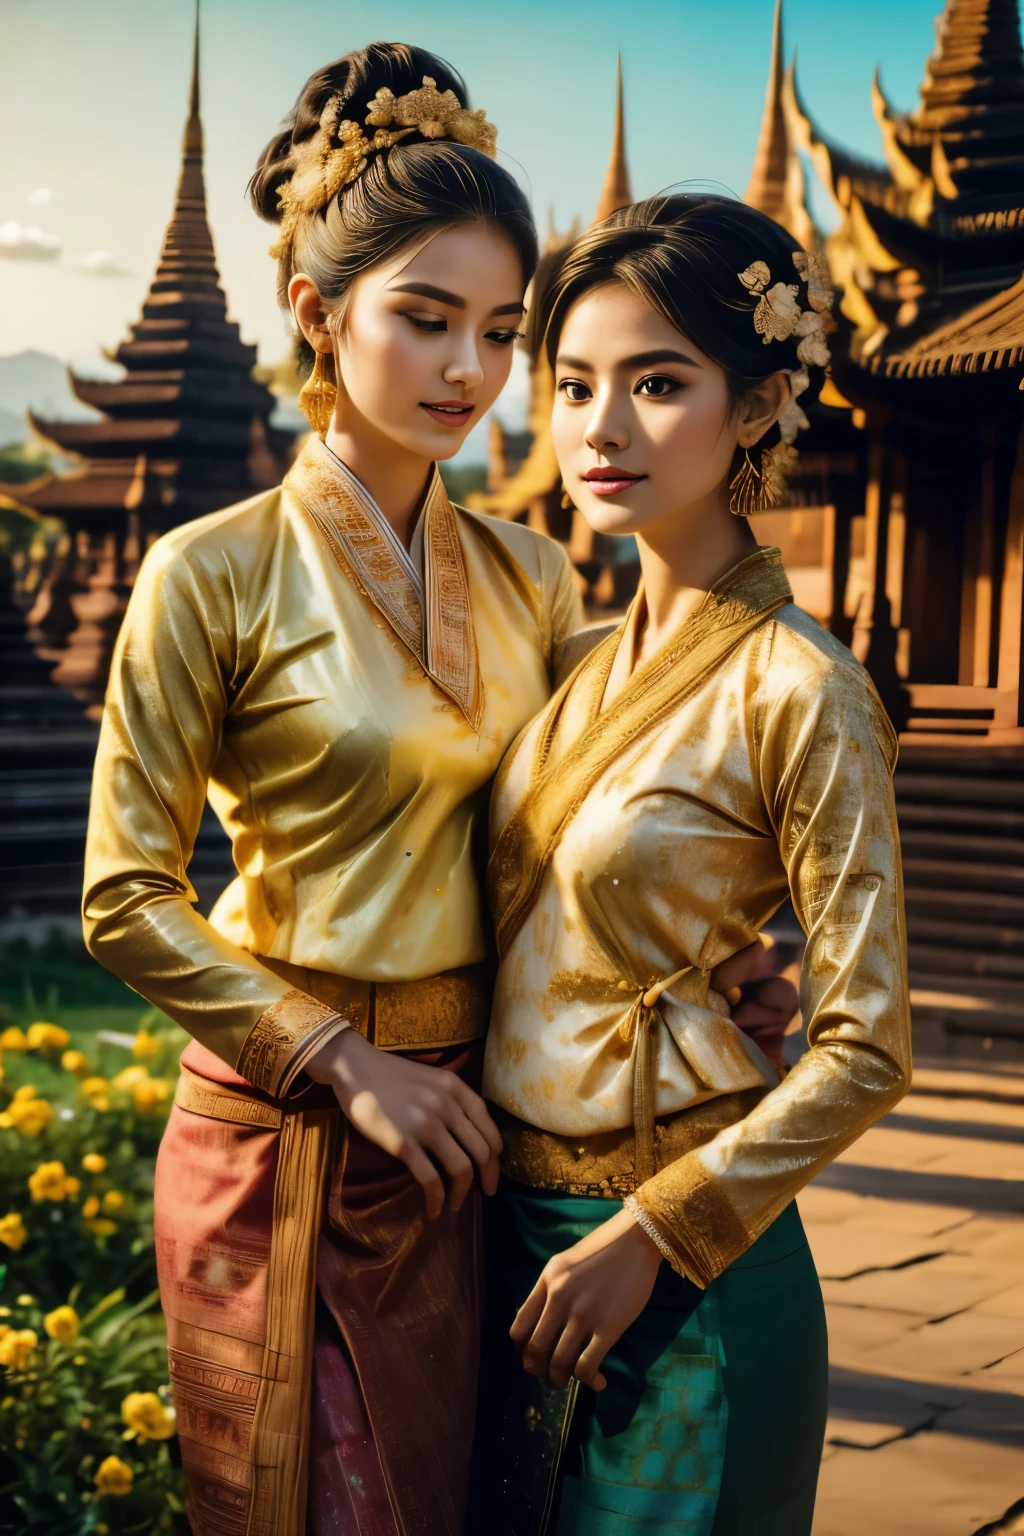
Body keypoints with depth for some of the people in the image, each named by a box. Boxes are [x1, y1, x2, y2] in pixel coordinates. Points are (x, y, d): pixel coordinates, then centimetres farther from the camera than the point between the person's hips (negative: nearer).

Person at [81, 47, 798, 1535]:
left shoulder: (529, 575, 5)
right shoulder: (215, 575, -10)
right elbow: (126, 901, -11)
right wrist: (350, 1068, -13)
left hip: (468, 1120, 4)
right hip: (283, 1131, -4)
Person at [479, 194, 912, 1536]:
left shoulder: (798, 693, -16)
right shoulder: (593, 661, 4)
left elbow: (865, 1051, -15)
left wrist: (649, 1238, -15)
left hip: (680, 1260, -6)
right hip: (511, 1216, 7)